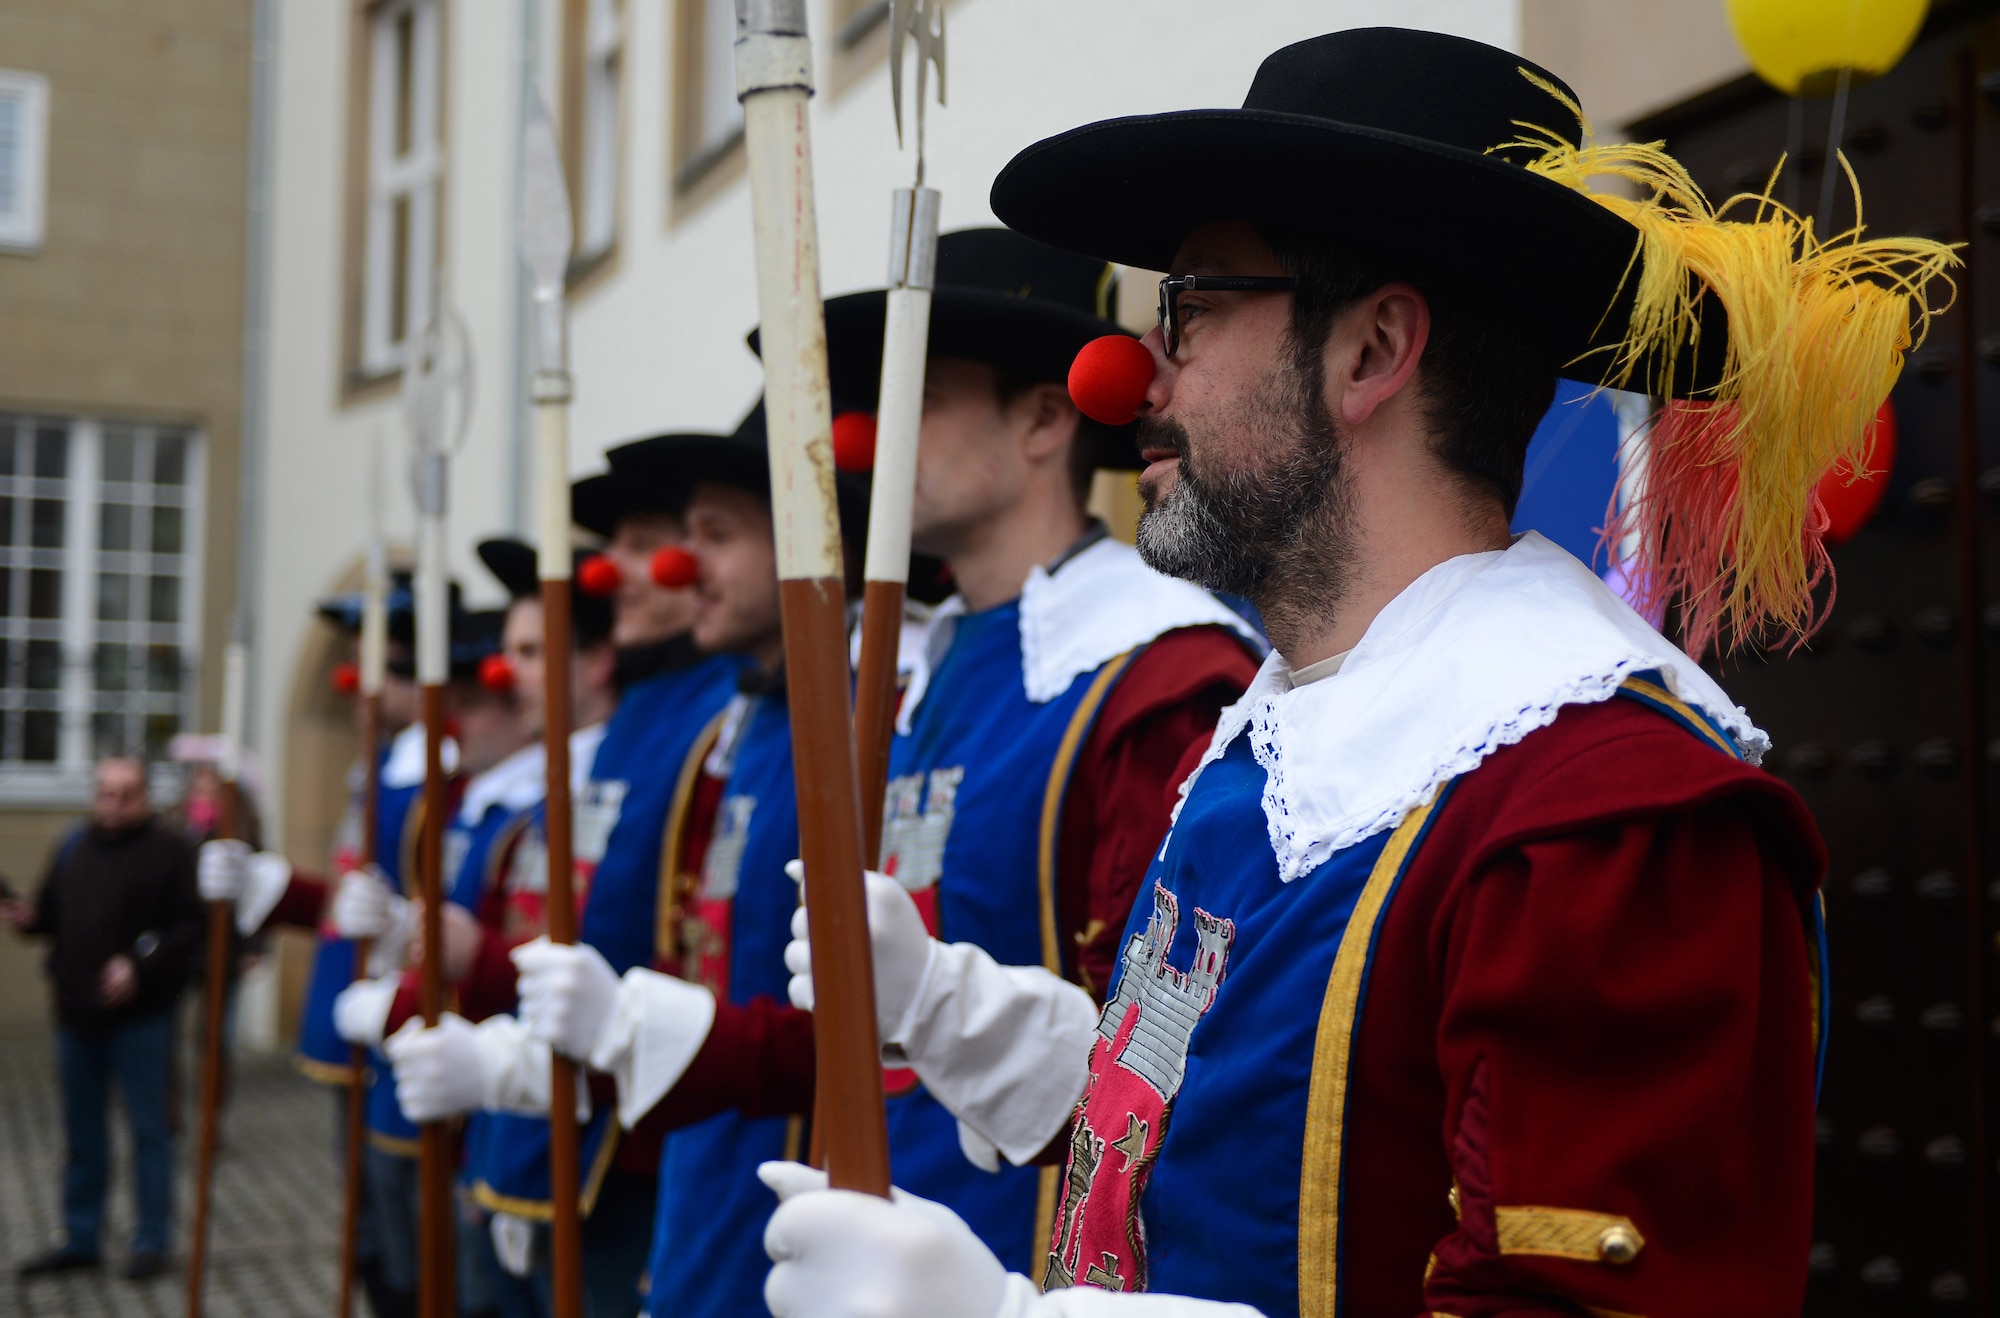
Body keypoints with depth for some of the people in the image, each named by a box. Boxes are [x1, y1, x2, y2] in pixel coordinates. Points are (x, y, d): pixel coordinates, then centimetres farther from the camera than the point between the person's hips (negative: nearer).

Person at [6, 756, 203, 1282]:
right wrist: (29, 917, -3)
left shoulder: (169, 849, -7)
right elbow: (54, 914, 18)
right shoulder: (75, 846, 12)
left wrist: (139, 964, -22)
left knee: (148, 1129, 2)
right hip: (77, 1010, 6)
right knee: (82, 1131, 14)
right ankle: (80, 1240, 24)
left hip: (141, 1016, -6)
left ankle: (152, 1242, 12)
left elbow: (189, 926, -12)